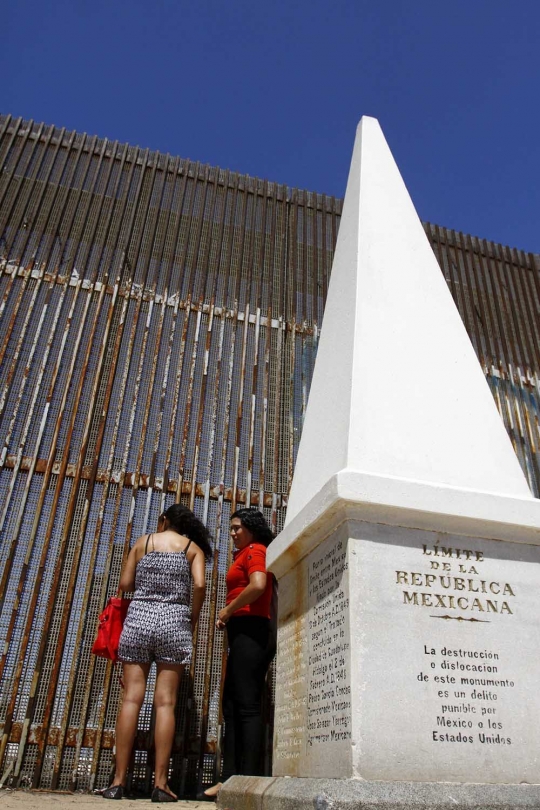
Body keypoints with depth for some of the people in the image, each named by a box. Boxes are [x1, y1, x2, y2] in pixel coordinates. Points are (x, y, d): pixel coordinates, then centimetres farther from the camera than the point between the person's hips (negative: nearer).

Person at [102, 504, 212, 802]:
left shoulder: (143, 542, 11)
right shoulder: (193, 547, 8)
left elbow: (124, 583, 8)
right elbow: (199, 585, -6)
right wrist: (192, 623, 5)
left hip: (139, 617, 1)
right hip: (174, 621, -1)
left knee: (132, 698, 1)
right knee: (165, 702, -1)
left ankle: (118, 781, 0)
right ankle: (160, 783, -1)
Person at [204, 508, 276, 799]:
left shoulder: (255, 550, -4)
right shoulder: (246, 554, 24)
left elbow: (257, 585, -22)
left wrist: (228, 610, -11)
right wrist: (230, 615, 5)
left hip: (250, 631, -10)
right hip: (246, 634, 10)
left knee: (247, 705, -9)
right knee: (232, 706, 9)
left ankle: (249, 781, -6)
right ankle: (231, 778, 12)